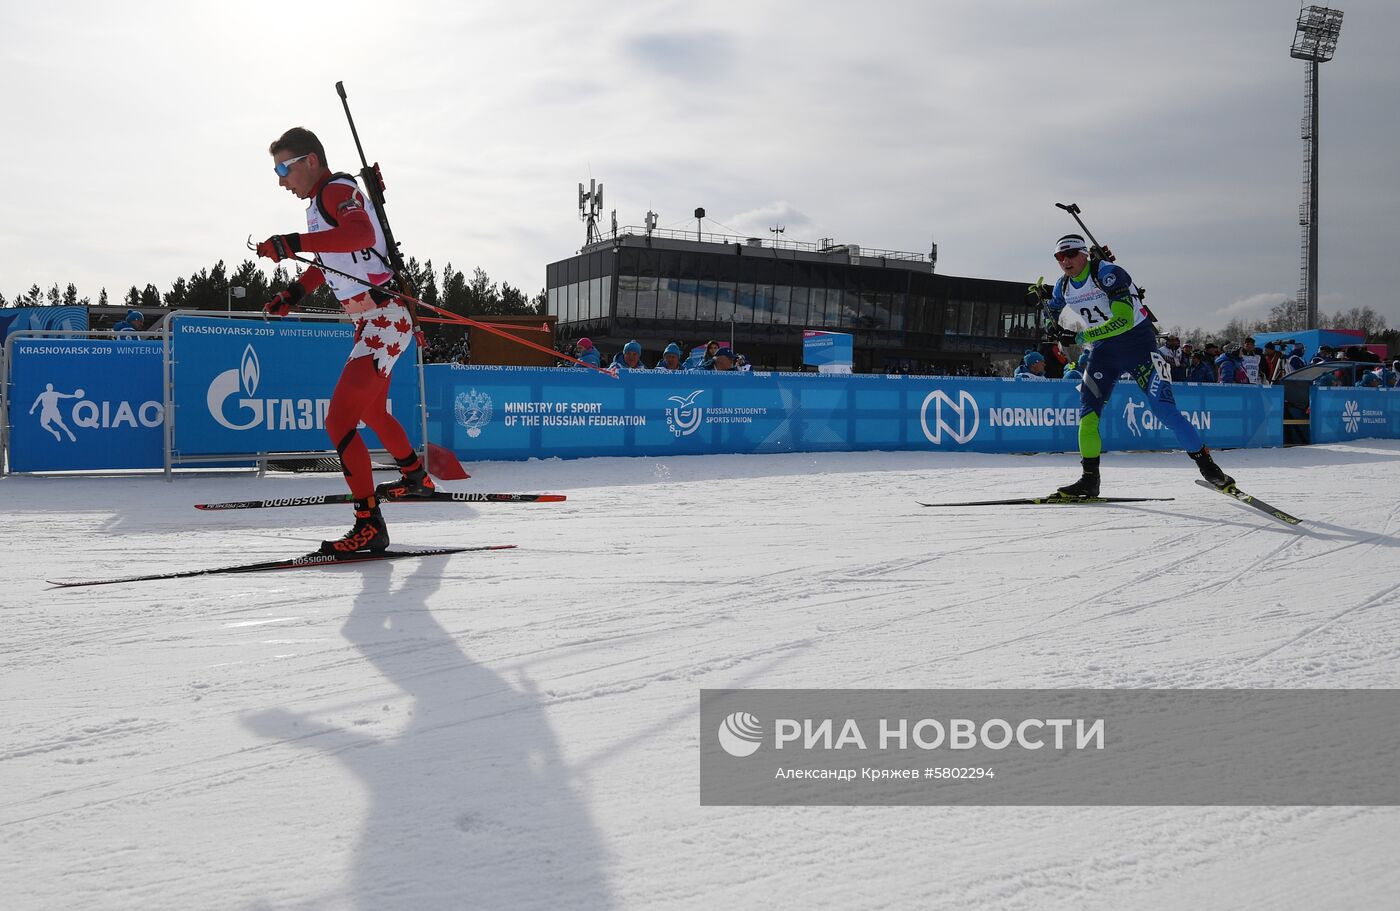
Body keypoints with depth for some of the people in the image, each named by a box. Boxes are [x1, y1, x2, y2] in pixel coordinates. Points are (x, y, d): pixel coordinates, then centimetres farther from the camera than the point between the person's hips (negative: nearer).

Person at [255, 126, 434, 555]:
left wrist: (295, 243, -41)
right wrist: (293, 294, 23)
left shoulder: (338, 190, -13)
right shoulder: (323, 200, 16)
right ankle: (415, 477, 49)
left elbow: (361, 234, -35)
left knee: (340, 421, -18)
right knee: (371, 410, 29)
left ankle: (370, 525, -17)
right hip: (372, 322, 11)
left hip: (384, 321, -11)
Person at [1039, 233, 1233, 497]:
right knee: (1087, 409, -6)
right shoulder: (1063, 286, 2)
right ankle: (1089, 479, 0)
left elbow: (1124, 319, -29)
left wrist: (1085, 335, -27)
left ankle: (1207, 465, -2)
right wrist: (1057, 331, 1)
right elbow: (1050, 313, 22)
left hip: (1137, 342, -6)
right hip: (1104, 349, 6)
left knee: (1163, 408, -12)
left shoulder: (1107, 273, -20)